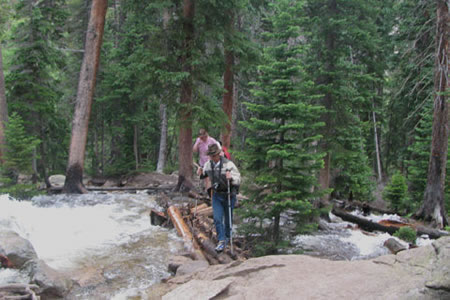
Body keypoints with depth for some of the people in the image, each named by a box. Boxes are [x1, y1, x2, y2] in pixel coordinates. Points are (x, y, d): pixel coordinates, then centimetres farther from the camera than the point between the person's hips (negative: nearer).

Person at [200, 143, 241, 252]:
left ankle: (227, 236, 34)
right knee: (217, 218, -7)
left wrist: (231, 178, -41)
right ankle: (221, 241, -1)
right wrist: (200, 173, -8)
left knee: (228, 218, 12)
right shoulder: (208, 164, -5)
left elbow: (238, 179, -19)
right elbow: (204, 174, 15)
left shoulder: (228, 164, -21)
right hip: (216, 195, 3)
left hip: (229, 195, -3)